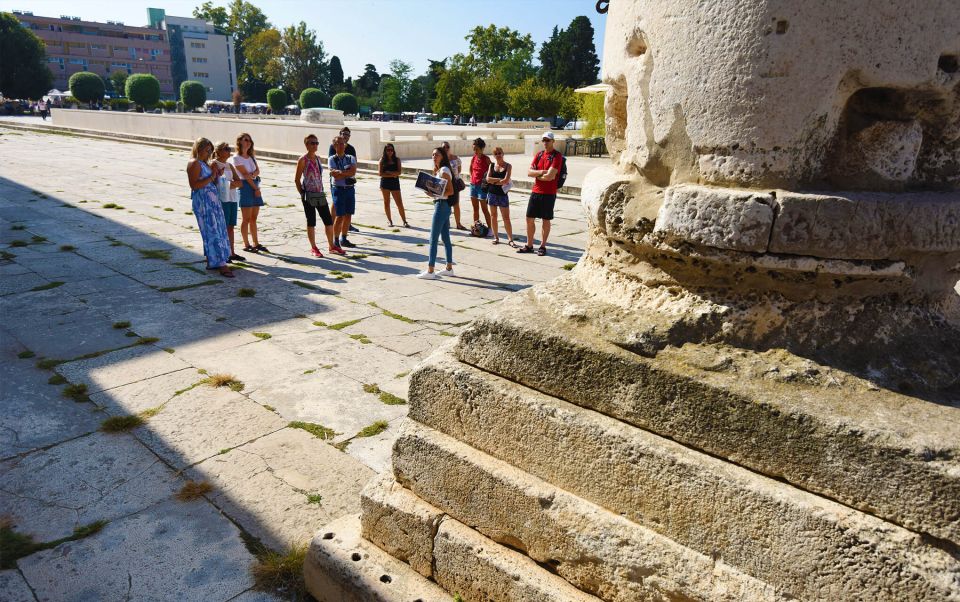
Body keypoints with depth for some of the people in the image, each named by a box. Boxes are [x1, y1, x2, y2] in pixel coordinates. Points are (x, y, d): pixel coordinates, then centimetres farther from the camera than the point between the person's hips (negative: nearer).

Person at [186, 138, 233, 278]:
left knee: (218, 230, 11)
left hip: (212, 201, 9)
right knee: (212, 232, -9)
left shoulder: (204, 164, 18)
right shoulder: (194, 163, -10)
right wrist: (212, 177, -18)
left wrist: (216, 174, 5)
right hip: (203, 202, -9)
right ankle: (221, 264, -10)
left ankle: (212, 262, 19)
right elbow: (194, 185, -19)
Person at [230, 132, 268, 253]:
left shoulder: (251, 156, 17)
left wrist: (253, 174, -17)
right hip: (245, 186, -7)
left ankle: (256, 243, 16)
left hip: (255, 185, 7)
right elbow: (245, 175, -10)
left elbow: (257, 171, 5)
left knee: (254, 218, 11)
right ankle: (246, 245, 4)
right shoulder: (236, 158, -6)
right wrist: (256, 188, -11)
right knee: (246, 218, -3)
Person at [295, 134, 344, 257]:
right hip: (309, 195, -6)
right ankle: (313, 248, 10)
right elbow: (297, 179, -6)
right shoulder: (303, 160, -7)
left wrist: (322, 190, 14)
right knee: (311, 222, 1)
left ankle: (331, 246, 17)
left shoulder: (318, 158, 12)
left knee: (329, 220, 6)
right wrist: (302, 194, -7)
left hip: (320, 194, 6)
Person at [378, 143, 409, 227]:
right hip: (385, 183, 0)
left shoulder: (397, 160, 3)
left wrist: (389, 172, -15)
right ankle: (389, 220, 17)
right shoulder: (382, 160, 2)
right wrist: (393, 175, -10)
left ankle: (404, 221, 0)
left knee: (399, 203, -3)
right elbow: (381, 174, -5)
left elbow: (399, 172, -6)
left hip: (395, 183, 0)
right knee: (386, 202, 6)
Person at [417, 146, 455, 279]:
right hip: (442, 205, 10)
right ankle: (449, 268, 20)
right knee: (445, 238, 13)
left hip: (441, 205, -10)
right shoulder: (439, 170, 15)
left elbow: (451, 191, -18)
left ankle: (430, 271, -4)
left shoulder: (444, 171, -13)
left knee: (433, 238, -7)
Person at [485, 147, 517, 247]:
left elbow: (506, 181, -13)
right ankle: (496, 237, 17)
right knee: (493, 216, 7)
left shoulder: (508, 166, -2)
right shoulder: (492, 165, 6)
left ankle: (510, 239, -2)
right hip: (492, 193, 3)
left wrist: (494, 181, -7)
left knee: (506, 218, -4)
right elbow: (488, 179, -5)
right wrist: (500, 180, -13)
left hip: (503, 194, -3)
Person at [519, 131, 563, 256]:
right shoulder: (539, 155, 11)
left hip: (549, 194, -6)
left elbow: (550, 176, -19)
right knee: (530, 219, 7)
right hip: (535, 192, 6)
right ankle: (529, 245, 18)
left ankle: (542, 246, 13)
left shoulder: (557, 156, -8)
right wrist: (541, 172, -12)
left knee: (545, 220, 3)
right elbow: (529, 172, 3)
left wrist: (537, 176, -4)